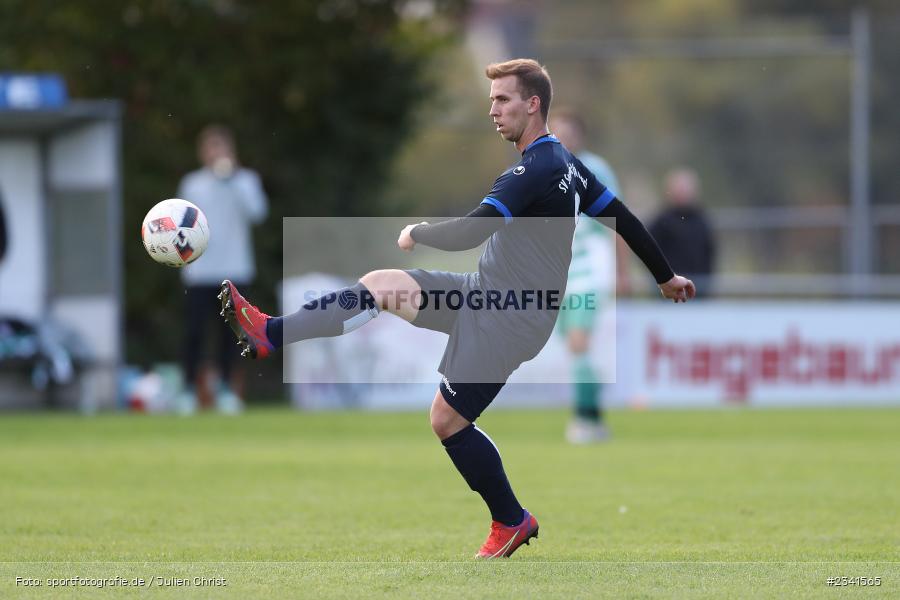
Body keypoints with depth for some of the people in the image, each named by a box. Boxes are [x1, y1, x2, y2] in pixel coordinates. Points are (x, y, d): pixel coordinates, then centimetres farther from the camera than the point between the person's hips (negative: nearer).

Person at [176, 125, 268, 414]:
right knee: (195, 330, -7)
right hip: (199, 270, 0)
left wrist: (232, 178, -15)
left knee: (229, 330, 2)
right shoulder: (191, 183, 8)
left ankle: (225, 388, 13)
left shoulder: (244, 180, 5)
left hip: (234, 268, 0)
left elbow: (256, 211, -11)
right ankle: (189, 388, -1)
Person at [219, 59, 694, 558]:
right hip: (487, 292, 10)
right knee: (380, 284, 2)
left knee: (448, 420, -2)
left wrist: (416, 233, -11)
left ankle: (511, 522, 13)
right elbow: (622, 217, 16)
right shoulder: (566, 163, 8)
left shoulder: (535, 171, -23)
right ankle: (270, 334, 2)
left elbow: (468, 231, -30)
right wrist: (665, 278, 27)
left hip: (508, 320, -10)